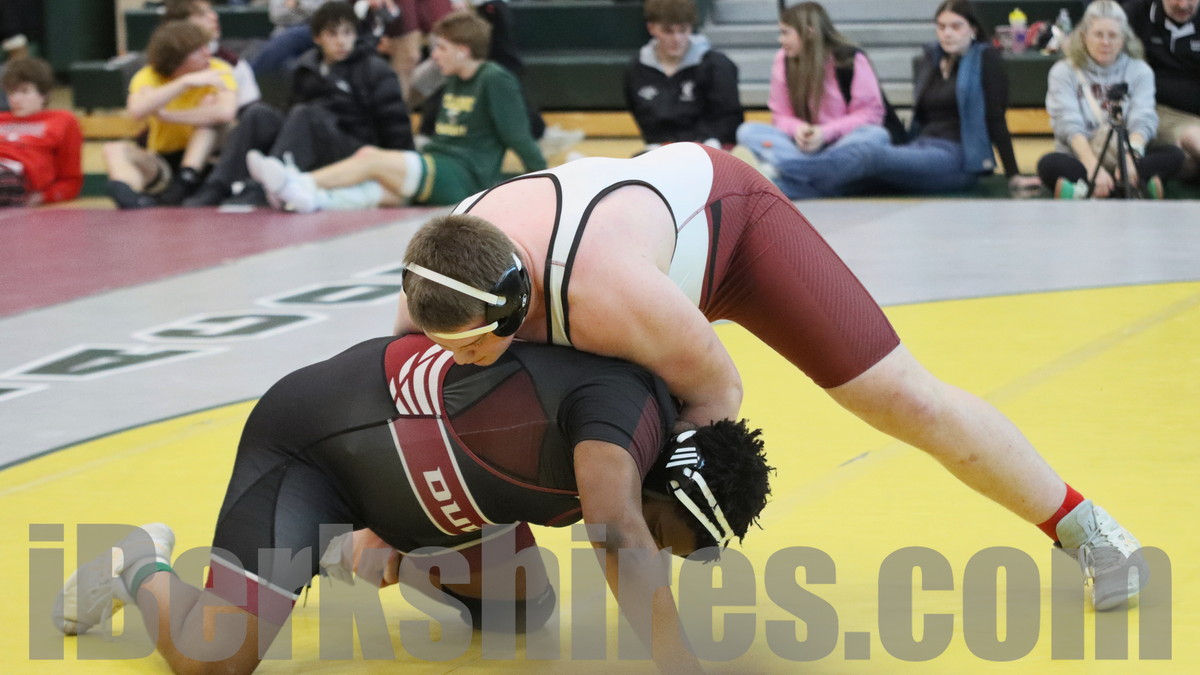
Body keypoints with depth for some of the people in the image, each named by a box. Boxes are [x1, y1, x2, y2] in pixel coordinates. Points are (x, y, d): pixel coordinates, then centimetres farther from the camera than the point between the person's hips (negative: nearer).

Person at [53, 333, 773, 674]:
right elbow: (623, 539, -47)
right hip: (304, 441, -9)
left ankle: (368, 551, 28)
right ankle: (144, 572, 12)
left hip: (400, 460, 9)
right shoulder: (627, 410, -32)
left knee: (528, 610, 10)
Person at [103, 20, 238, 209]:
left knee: (210, 104, -24)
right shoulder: (148, 77, -10)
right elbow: (137, 110, -33)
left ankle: (184, 185, -36)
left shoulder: (218, 71, -12)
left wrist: (165, 115, -27)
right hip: (162, 162, 1)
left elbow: (226, 113, -33)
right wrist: (187, 82, -35)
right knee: (115, 149, -26)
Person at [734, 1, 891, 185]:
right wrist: (797, 129, -19)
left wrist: (826, 132, -22)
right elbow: (781, 115, 5)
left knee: (877, 135, -35)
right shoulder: (784, 59, 1)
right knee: (748, 131, -19)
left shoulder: (851, 59, -8)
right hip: (803, 144, 3)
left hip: (844, 141, -2)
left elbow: (871, 114, -9)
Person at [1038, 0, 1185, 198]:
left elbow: (1142, 122, -7)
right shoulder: (1064, 72, 2)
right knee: (1048, 165, -33)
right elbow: (1069, 126, -12)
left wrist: (1129, 158, -30)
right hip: (1081, 161, -2)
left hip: (1123, 161, 2)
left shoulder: (1140, 71, 8)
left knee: (1174, 155, -24)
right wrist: (1093, 166, -30)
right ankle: (1141, 187, -41)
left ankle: (1083, 190, -36)